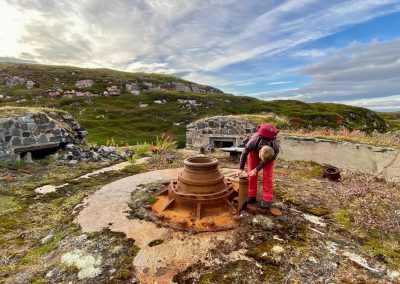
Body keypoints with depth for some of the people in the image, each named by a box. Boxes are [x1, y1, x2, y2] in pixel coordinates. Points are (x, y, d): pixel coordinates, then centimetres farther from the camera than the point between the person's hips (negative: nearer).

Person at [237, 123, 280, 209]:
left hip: (270, 149, -1)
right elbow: (244, 153, -19)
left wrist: (257, 169, -25)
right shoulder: (252, 143, -42)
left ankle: (267, 199, -2)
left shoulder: (275, 149, -39)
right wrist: (241, 168, -16)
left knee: (267, 174, -9)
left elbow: (267, 161, -18)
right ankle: (251, 196, 12)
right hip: (254, 149, 1)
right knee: (251, 173, -1)